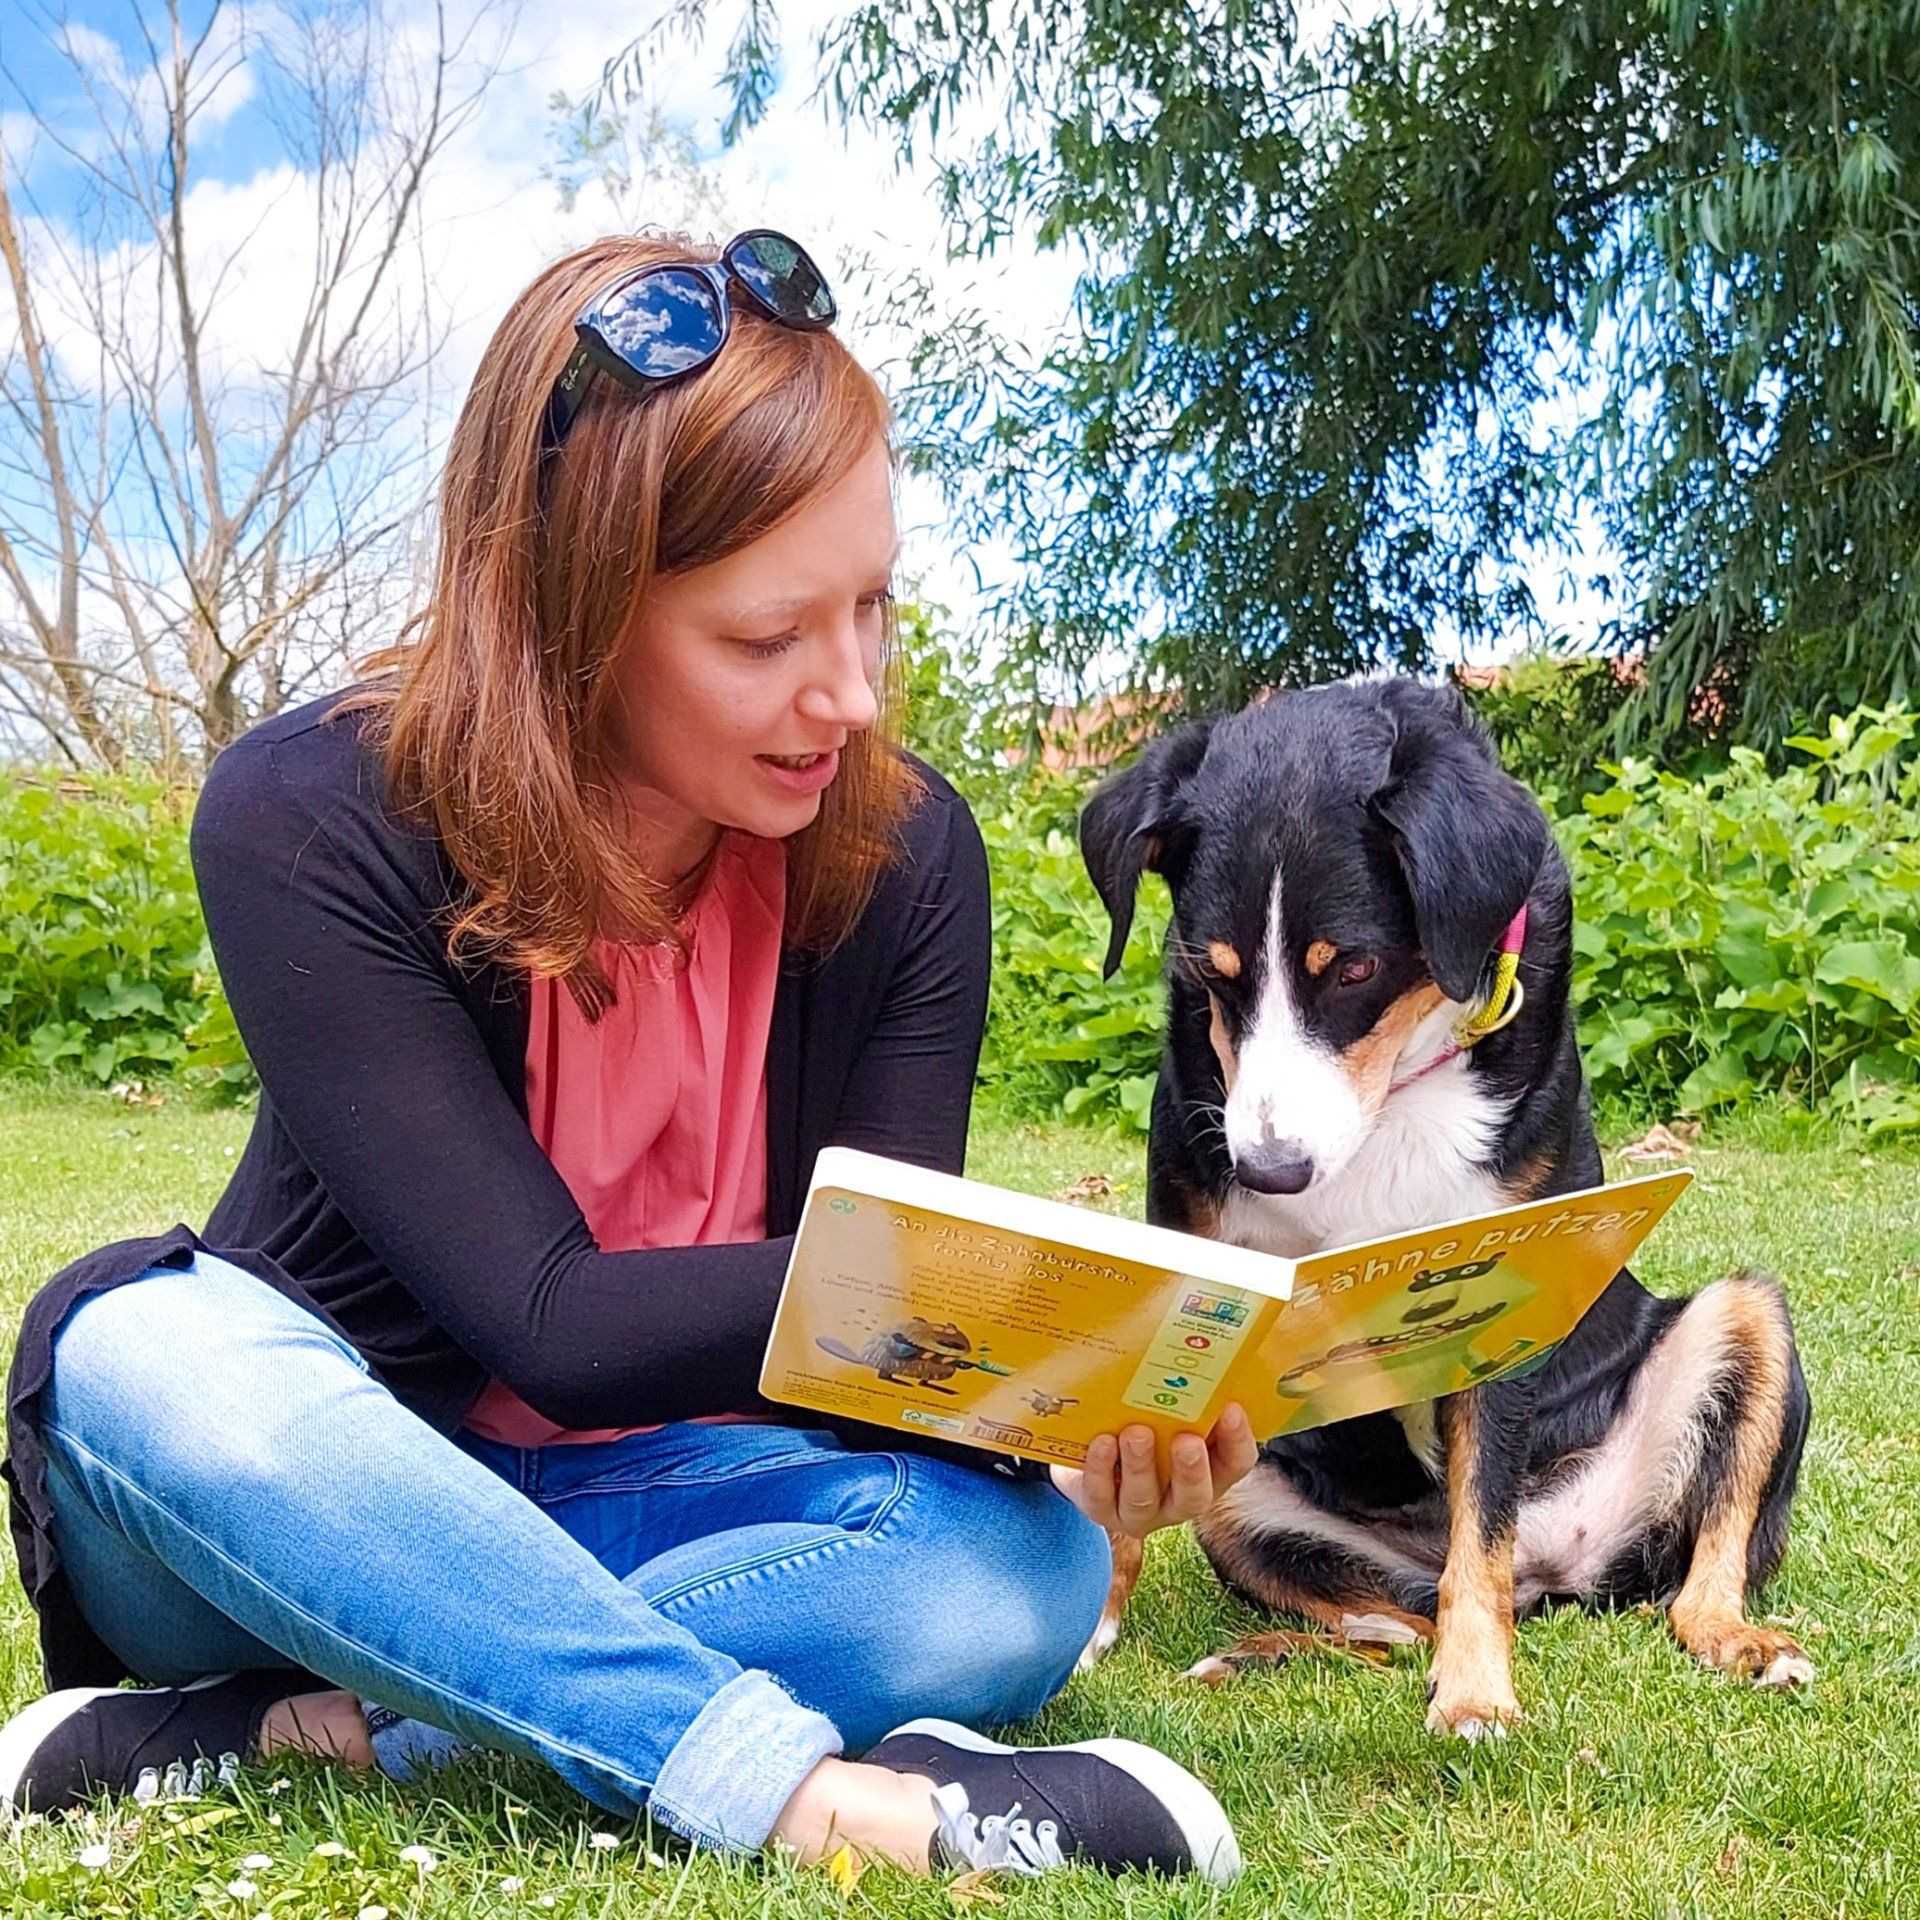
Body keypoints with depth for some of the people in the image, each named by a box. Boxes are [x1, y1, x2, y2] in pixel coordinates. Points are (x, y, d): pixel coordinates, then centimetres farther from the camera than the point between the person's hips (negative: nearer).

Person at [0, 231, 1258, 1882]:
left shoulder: (905, 854, -9)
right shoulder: (309, 824, -19)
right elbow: (551, 1327, -26)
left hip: (658, 1500, 2)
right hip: (325, 1487, -2)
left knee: (1022, 1568, -28)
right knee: (149, 1349, -36)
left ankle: (294, 1731, -28)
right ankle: (814, 1789, -40)